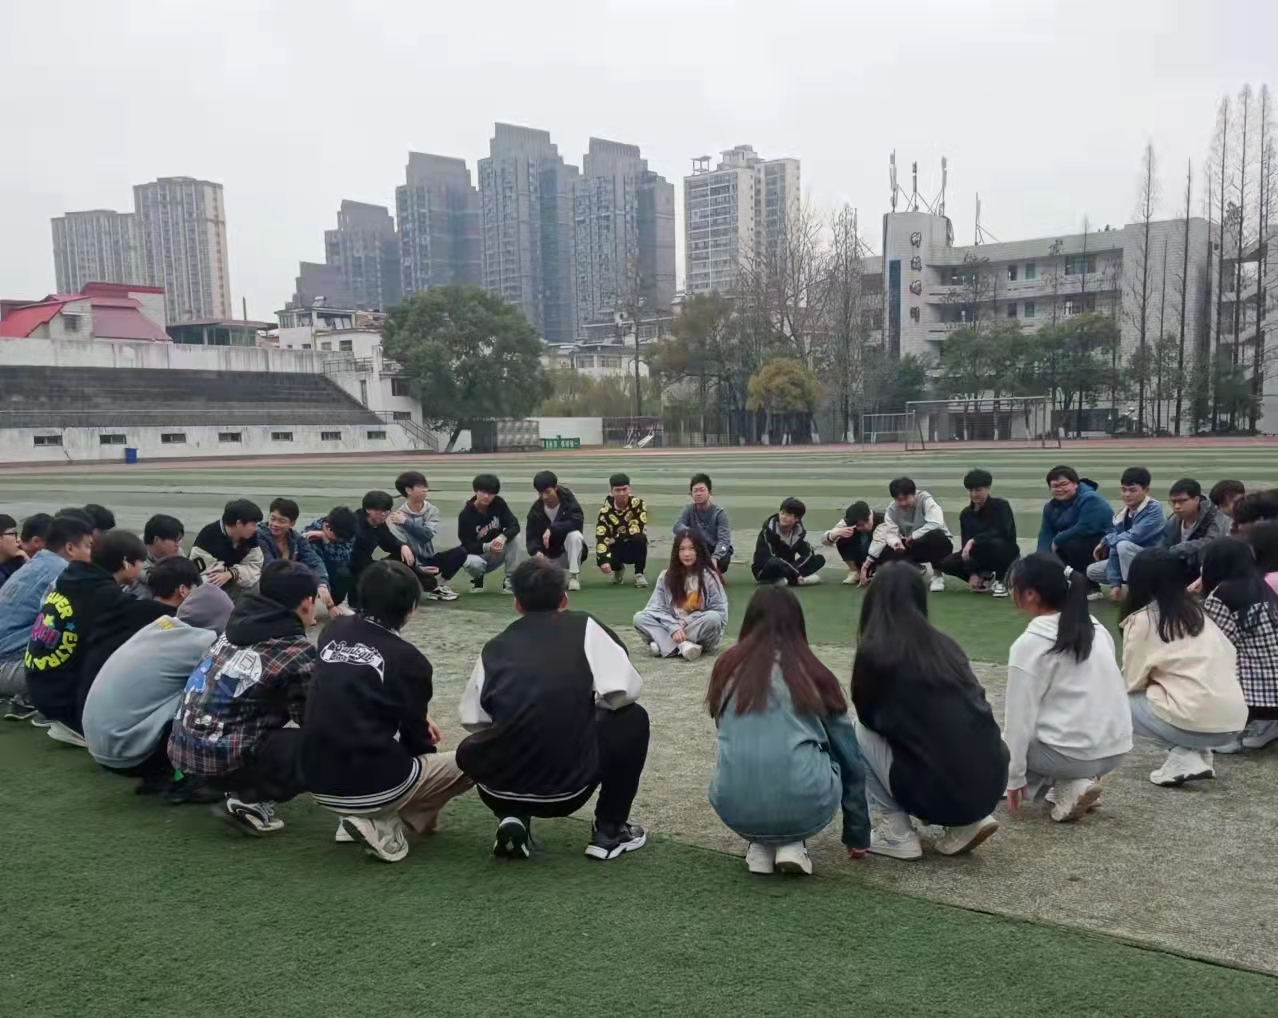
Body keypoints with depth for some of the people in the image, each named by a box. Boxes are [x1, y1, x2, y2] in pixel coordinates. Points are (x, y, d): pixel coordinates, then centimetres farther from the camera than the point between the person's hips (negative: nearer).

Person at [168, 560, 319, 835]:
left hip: (181, 744, 8)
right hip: (221, 755, -8)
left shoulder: (239, 624, 9)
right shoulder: (297, 651, -11)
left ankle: (241, 790, 14)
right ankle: (248, 801, -6)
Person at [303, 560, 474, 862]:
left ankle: (362, 817, 11)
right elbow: (415, 741, -1)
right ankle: (384, 827, -2)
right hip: (373, 786, -6)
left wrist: (418, 721, 21)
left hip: (318, 782, 6)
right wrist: (425, 738, 23)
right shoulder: (407, 658, -12)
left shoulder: (332, 633, 4)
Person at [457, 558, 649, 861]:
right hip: (569, 786, -3)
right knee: (633, 719, 22)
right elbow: (623, 692, -3)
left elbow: (472, 719, 8)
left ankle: (513, 818, 13)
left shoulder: (495, 646, 12)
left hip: (499, 787, 3)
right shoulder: (584, 628, 5)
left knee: (468, 752, 38)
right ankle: (609, 833, 20)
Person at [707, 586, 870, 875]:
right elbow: (851, 759, 19)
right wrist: (857, 835, 33)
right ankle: (792, 844, 12)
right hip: (805, 807, -2)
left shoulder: (728, 668, 13)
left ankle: (759, 845, 14)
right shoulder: (814, 673, 11)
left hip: (735, 810, 2)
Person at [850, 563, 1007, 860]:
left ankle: (896, 834, 10)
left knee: (861, 732, 15)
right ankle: (968, 823, 15)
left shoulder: (873, 651, -3)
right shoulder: (945, 645, 12)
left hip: (936, 792, -5)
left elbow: (867, 716, 12)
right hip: (990, 785, 6)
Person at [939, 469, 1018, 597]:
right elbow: (966, 542, -4)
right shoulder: (966, 514, 1)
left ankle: (1001, 580, -13)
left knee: (994, 543, -41)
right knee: (946, 564, -14)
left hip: (1006, 553, -5)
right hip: (984, 556, 5)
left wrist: (974, 540, -36)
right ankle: (985, 577, 6)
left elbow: (1002, 532, -29)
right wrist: (972, 573, -14)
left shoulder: (1001, 506, -14)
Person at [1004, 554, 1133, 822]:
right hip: (1116, 749, 7)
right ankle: (1080, 780, 13)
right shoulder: (1096, 629, 8)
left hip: (1075, 754, -7)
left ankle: (1068, 788, 0)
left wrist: (1014, 777, 0)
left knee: (998, 742, 17)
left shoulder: (1029, 643, -13)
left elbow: (1019, 716, -10)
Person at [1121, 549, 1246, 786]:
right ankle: (1197, 752, 10)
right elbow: (1230, 656, 17)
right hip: (1234, 721, 7)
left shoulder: (1141, 620, -3)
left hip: (1197, 721, -7)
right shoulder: (1195, 610, 15)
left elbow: (1131, 682, 0)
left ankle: (1184, 757, -1)